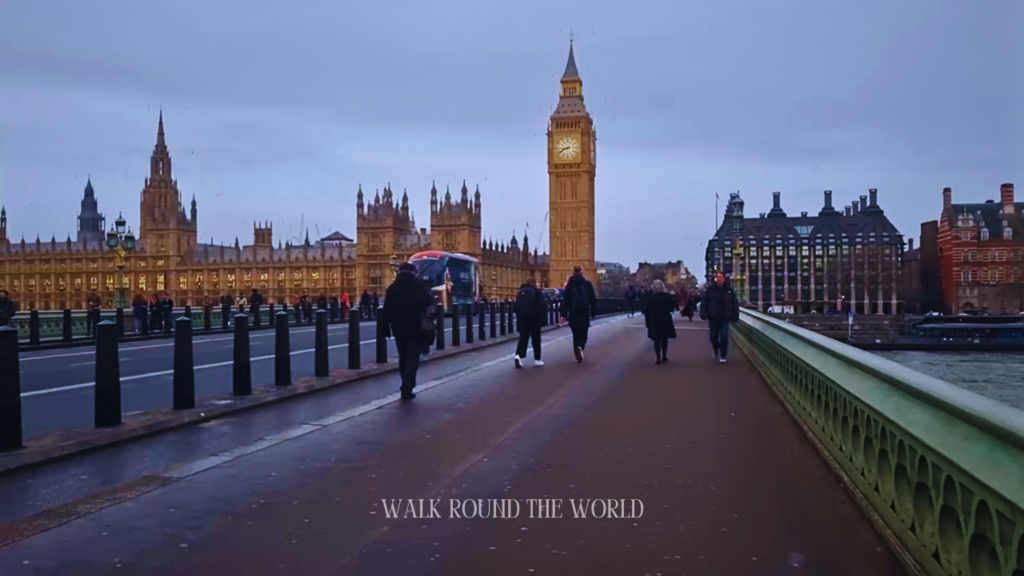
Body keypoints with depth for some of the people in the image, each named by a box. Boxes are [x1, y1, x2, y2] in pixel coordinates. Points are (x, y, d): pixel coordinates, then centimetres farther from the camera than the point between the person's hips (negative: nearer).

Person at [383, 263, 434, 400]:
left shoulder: (392, 287, 7)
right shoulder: (418, 284, -4)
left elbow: (387, 310, 4)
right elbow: (428, 301, -14)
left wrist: (387, 327, 7)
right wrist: (422, 307, 7)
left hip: (398, 328, 4)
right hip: (414, 327, -4)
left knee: (403, 358, 16)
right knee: (413, 359, -3)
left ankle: (406, 386, 23)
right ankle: (406, 389, -12)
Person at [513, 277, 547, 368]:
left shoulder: (520, 292, 9)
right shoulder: (537, 292, -8)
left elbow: (517, 307, 12)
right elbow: (542, 307, -11)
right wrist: (543, 318, -3)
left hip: (523, 319, 4)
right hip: (534, 319, -4)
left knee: (523, 338, 5)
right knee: (536, 339, 7)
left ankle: (518, 355, -17)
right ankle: (537, 360, 11)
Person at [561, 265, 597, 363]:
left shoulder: (569, 284, -2)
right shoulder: (587, 283, -1)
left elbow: (566, 300, -5)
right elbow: (593, 299, 1)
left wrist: (564, 314, -3)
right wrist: (594, 313, 8)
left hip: (573, 313, 1)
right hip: (585, 313, -1)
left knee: (576, 334, 13)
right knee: (583, 333, 7)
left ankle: (577, 354, 12)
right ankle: (580, 347, -22)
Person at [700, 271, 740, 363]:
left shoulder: (729, 289, 3)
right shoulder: (710, 289, 0)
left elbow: (735, 304, 2)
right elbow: (704, 302, -5)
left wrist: (735, 316, -4)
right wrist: (704, 314, -14)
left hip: (724, 318, 0)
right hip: (713, 318, 0)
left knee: (724, 337, -4)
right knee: (713, 337, 9)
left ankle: (723, 356, 7)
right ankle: (716, 350, 38)